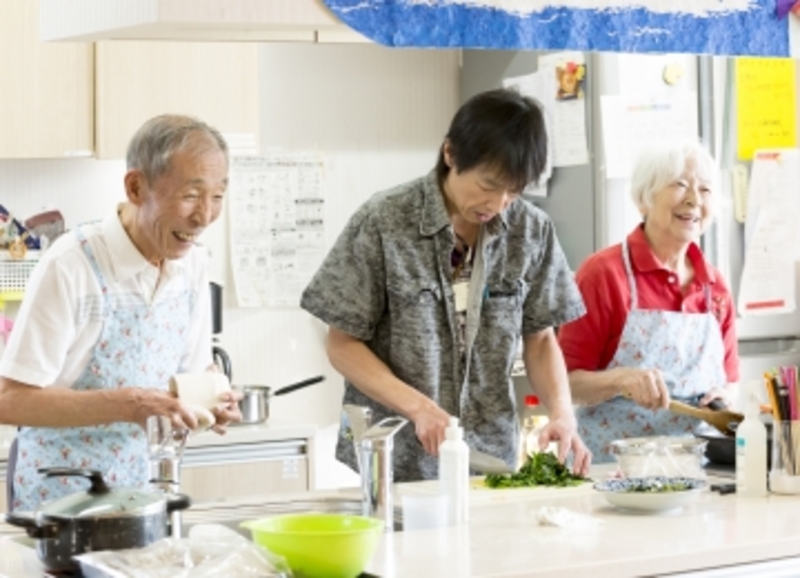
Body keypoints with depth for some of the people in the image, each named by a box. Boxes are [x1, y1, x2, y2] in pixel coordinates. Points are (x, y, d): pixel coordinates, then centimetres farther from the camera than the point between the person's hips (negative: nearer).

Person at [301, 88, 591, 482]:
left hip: (490, 458, 3)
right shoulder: (384, 223, -9)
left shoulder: (531, 231, 0)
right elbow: (342, 345, -5)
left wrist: (561, 411, -8)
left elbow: (539, 338, 9)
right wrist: (419, 407, -17)